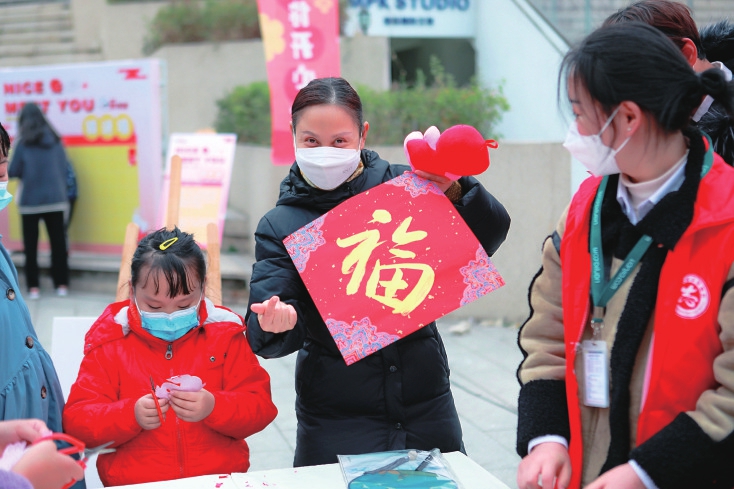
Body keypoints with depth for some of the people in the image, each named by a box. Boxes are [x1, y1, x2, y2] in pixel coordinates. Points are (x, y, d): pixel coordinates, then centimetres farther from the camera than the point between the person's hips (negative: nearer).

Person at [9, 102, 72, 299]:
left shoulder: (23, 143, -7)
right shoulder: (55, 141, 2)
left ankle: (33, 287, 4)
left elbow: (13, 172, -4)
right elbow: (65, 169, 6)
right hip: (56, 200, 3)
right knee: (58, 243, 8)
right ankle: (61, 284, 10)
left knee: (31, 246, 5)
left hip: (30, 202, -3)